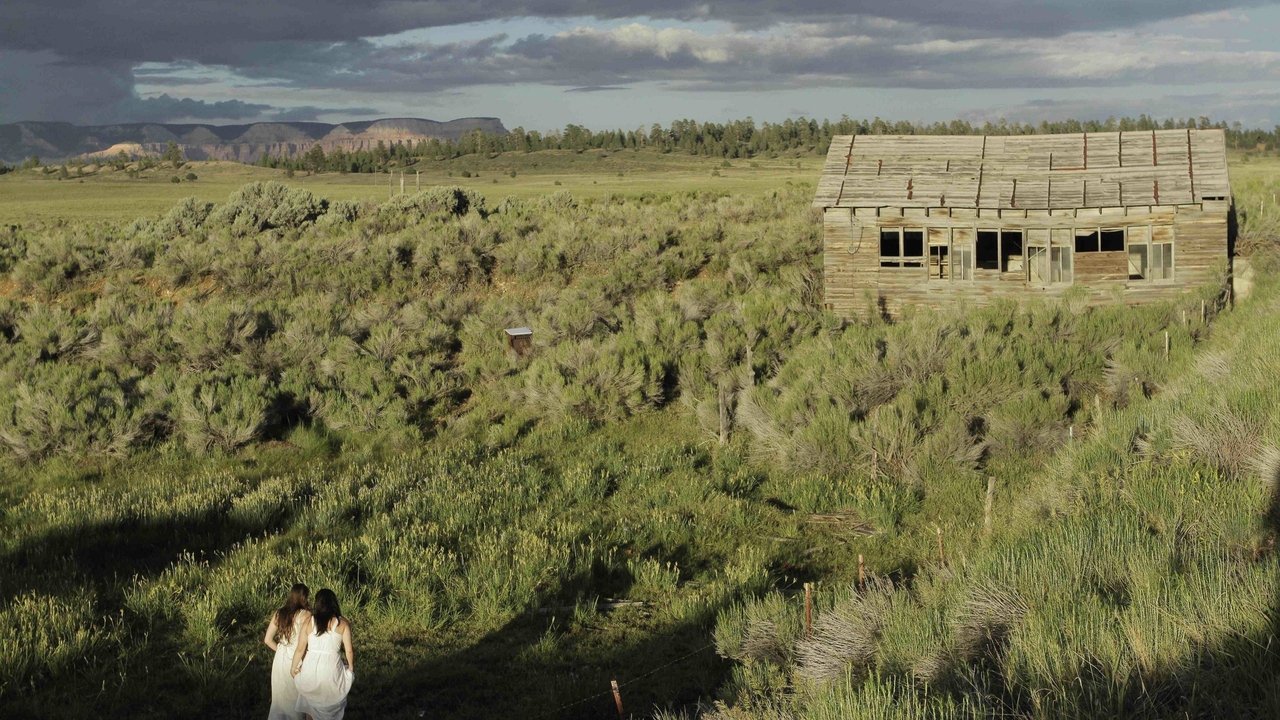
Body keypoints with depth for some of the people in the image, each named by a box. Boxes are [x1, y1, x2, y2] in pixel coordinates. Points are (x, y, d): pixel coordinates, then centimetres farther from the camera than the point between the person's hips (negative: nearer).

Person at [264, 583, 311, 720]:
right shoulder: (305, 615, -14)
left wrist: (281, 651, 14)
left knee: (280, 697, 17)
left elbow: (268, 640, 4)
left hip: (280, 660, 5)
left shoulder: (279, 613, 2)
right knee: (296, 699, 11)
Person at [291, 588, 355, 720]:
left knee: (311, 705, 22)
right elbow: (349, 651, -5)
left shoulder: (309, 622, -3)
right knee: (331, 708, 16)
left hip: (311, 668, 1)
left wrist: (294, 667, 13)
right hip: (332, 669, -1)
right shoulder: (343, 623, -6)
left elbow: (300, 649, -1)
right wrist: (351, 667, 12)